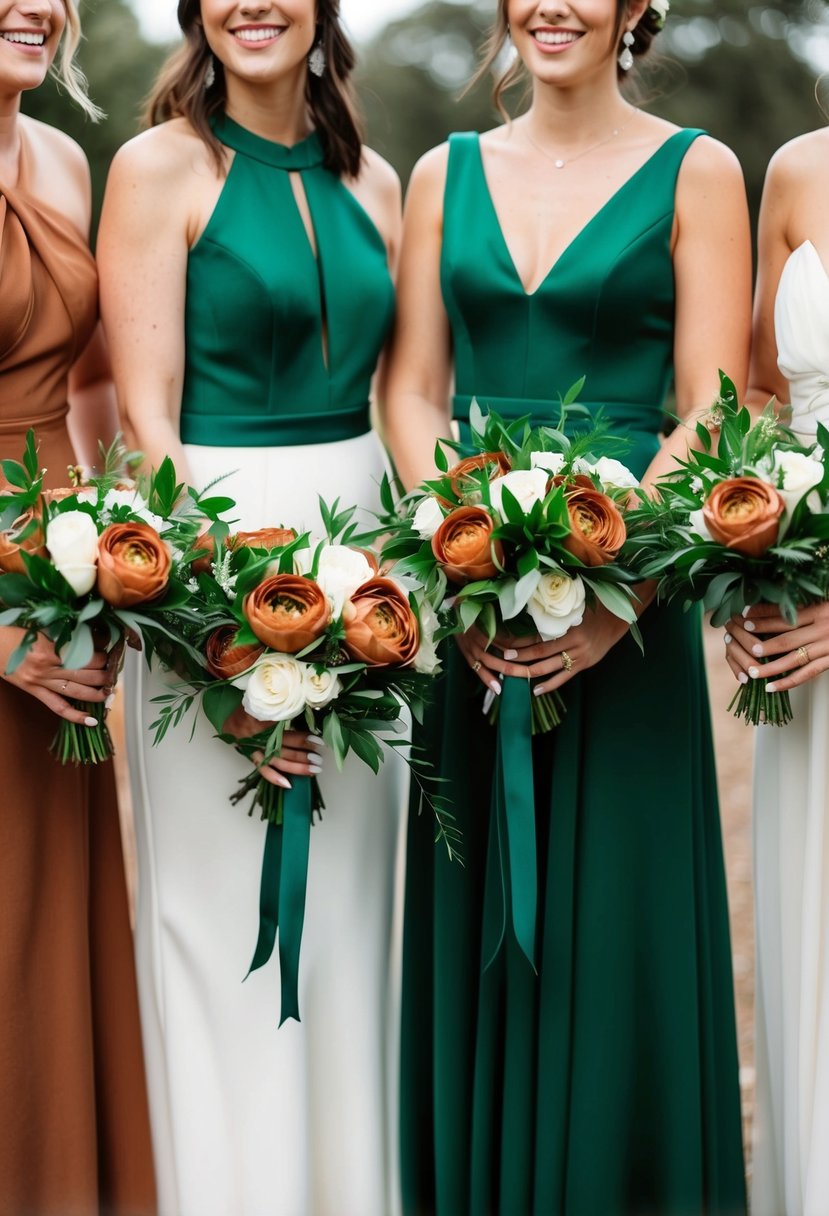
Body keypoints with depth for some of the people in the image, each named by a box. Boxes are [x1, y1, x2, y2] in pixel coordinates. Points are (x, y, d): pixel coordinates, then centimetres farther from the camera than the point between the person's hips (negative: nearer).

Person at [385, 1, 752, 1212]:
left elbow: (710, 415, -6)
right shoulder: (446, 175, 11)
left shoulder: (694, 173, 0)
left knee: (615, 918, 2)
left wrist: (615, 593, -17)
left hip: (625, 613, -3)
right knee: (477, 921, 9)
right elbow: (413, 392, 7)